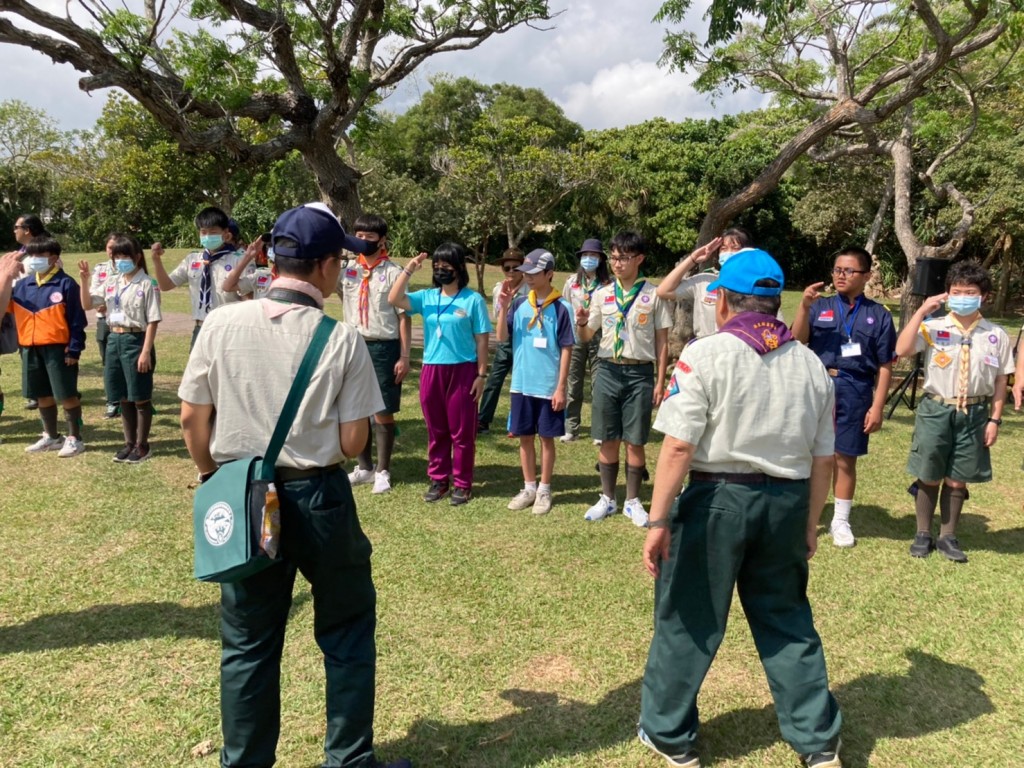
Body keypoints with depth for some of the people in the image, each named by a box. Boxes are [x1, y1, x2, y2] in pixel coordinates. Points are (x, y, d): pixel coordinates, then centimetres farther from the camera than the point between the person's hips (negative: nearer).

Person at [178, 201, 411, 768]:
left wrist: (212, 477, 16)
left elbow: (192, 419, 0)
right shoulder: (342, 340, -14)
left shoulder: (223, 324, -6)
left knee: (248, 642, 17)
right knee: (347, 632, 18)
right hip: (317, 498, -2)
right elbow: (352, 443, -11)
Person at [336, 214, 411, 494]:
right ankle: (364, 467, 25)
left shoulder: (393, 272, -4)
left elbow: (404, 317, -4)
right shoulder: (347, 268, 7)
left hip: (383, 347, -4)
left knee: (383, 410, 2)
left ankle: (383, 471, 15)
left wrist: (404, 357, -9)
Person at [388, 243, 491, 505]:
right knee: (435, 430, 12)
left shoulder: (473, 300, -4)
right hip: (431, 371, 4)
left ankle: (463, 484, 15)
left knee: (462, 431, 4)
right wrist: (409, 269, -11)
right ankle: (438, 479, 24)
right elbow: (394, 300, -5)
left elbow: (482, 340, -3)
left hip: (462, 371, -4)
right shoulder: (426, 297, 6)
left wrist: (481, 374, -6)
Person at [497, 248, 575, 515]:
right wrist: (504, 308, -15)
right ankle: (529, 488, 25)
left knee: (546, 438, 7)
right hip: (521, 384, 4)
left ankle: (544, 491, 19)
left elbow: (566, 349, -7)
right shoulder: (519, 304, 3)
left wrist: (561, 387, -10)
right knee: (525, 437, 11)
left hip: (548, 387, -4)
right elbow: (502, 338, -2)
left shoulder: (561, 308, -8)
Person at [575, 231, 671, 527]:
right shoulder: (601, 294, 5)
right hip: (608, 371, 2)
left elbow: (662, 342, 2)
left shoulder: (653, 295, -1)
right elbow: (586, 337, 10)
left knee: (635, 441, 5)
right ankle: (607, 499, 22)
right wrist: (581, 323, -14)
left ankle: (633, 501, 19)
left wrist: (659, 382, -2)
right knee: (608, 440, 8)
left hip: (640, 373, -2)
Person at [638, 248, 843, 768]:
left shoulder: (705, 355, -11)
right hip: (786, 502, 5)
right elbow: (822, 459, 7)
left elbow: (678, 446, -17)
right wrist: (809, 524, 18)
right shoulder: (811, 365, 5)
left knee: (688, 620, 10)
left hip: (718, 497, -5)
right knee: (787, 620, 20)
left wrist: (658, 521, -14)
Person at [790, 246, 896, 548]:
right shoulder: (819, 306, 4)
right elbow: (797, 342, -8)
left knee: (845, 458, 9)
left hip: (855, 392, 0)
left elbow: (884, 365, 2)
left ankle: (840, 521, 24)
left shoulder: (878, 315, 3)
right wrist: (804, 306, -21)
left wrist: (877, 406, -3)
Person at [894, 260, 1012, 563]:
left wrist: (994, 419, 1)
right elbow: (901, 350, -21)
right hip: (936, 410, -1)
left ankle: (947, 536, 27)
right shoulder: (933, 327, -6)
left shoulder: (997, 335, 1)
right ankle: (923, 534, 26)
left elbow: (1000, 380, 5)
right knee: (929, 477, 8)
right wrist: (921, 311, -23)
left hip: (974, 413, 2)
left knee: (957, 480, 10)